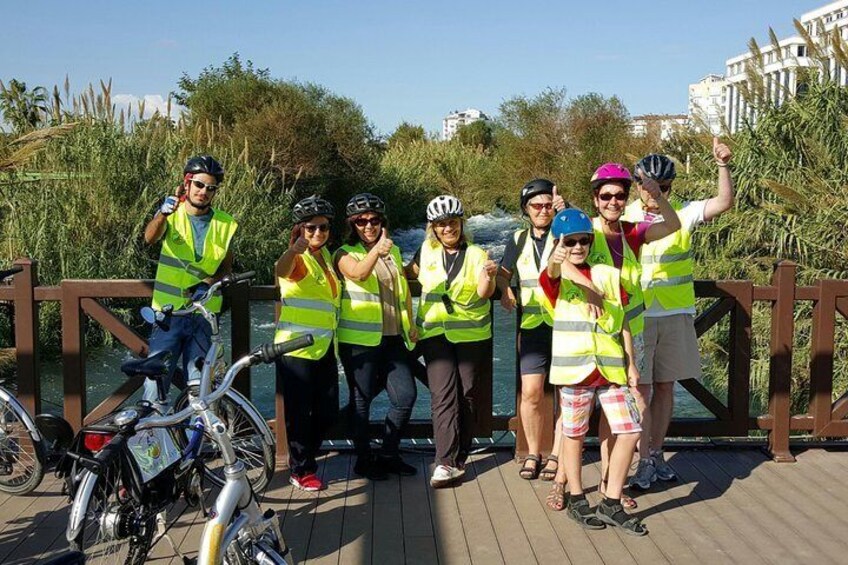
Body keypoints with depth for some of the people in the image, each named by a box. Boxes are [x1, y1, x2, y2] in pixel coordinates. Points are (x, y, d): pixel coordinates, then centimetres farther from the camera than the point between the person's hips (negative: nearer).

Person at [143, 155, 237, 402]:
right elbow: (150, 237, -24)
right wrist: (163, 213, -45)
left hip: (204, 314, 2)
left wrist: (208, 284, -11)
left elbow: (226, 266, 10)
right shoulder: (172, 214, -3)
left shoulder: (225, 224, 3)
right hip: (169, 312, -2)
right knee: (156, 377, -4)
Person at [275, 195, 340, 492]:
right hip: (297, 348, -7)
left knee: (328, 412, 11)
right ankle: (301, 471, 14)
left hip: (324, 347, 8)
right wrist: (295, 249, -55)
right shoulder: (297, 259, -10)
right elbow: (282, 270, -36)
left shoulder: (326, 256, 14)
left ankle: (304, 456, 30)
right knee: (299, 412, 0)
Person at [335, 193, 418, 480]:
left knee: (406, 396, 3)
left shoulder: (394, 251, 15)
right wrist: (376, 251, -43)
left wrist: (411, 324, 19)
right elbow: (358, 274, -26)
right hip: (359, 339, -5)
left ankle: (389, 455, 19)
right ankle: (364, 460, 17)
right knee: (362, 400, 3)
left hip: (393, 338, 5)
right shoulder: (346, 254, -3)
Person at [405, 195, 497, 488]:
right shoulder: (427, 250, 9)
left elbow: (483, 293, -10)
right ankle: (446, 462, -16)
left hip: (471, 334, 0)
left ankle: (458, 460, 13)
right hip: (435, 332, 0)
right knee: (443, 394, -12)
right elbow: (409, 272, 26)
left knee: (466, 395, 3)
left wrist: (488, 277, -31)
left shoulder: (476, 254, 3)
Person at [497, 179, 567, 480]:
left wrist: (566, 210, -36)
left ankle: (556, 455, 12)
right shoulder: (519, 239, 12)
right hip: (533, 324, 2)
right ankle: (533, 453, 11)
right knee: (531, 392, -4)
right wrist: (504, 290, -2)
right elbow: (503, 273, 19)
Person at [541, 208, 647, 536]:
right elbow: (552, 275, -29)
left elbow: (622, 322, 14)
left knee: (629, 432, 0)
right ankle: (576, 500, 25)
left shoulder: (609, 275, 10)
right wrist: (556, 261, -54)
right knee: (574, 434, 7)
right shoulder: (557, 277, -2)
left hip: (611, 367, 4)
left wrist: (631, 363, 11)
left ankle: (611, 505, 13)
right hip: (574, 366, -4)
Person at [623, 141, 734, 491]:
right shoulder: (624, 218, -1)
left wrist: (723, 165, -22)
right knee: (641, 389, -2)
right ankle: (645, 462, 6)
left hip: (676, 316, 2)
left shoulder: (683, 213, 2)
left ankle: (657, 453, 25)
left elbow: (724, 203, -11)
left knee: (665, 386, 11)